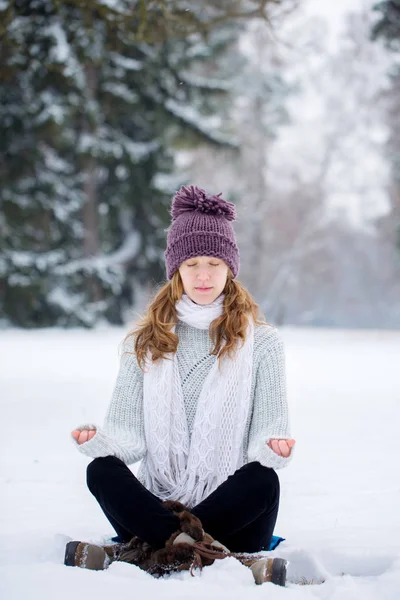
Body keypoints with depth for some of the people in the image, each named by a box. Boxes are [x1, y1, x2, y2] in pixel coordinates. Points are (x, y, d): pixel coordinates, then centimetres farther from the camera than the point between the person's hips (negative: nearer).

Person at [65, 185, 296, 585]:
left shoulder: (261, 341, 7)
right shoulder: (146, 342, 12)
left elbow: (267, 432, 0)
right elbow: (130, 435, 4)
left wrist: (273, 449, -25)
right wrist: (97, 441, -19)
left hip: (231, 504, -1)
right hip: (156, 499, 2)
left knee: (262, 479, -32)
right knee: (102, 470, -27)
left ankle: (153, 549, -34)